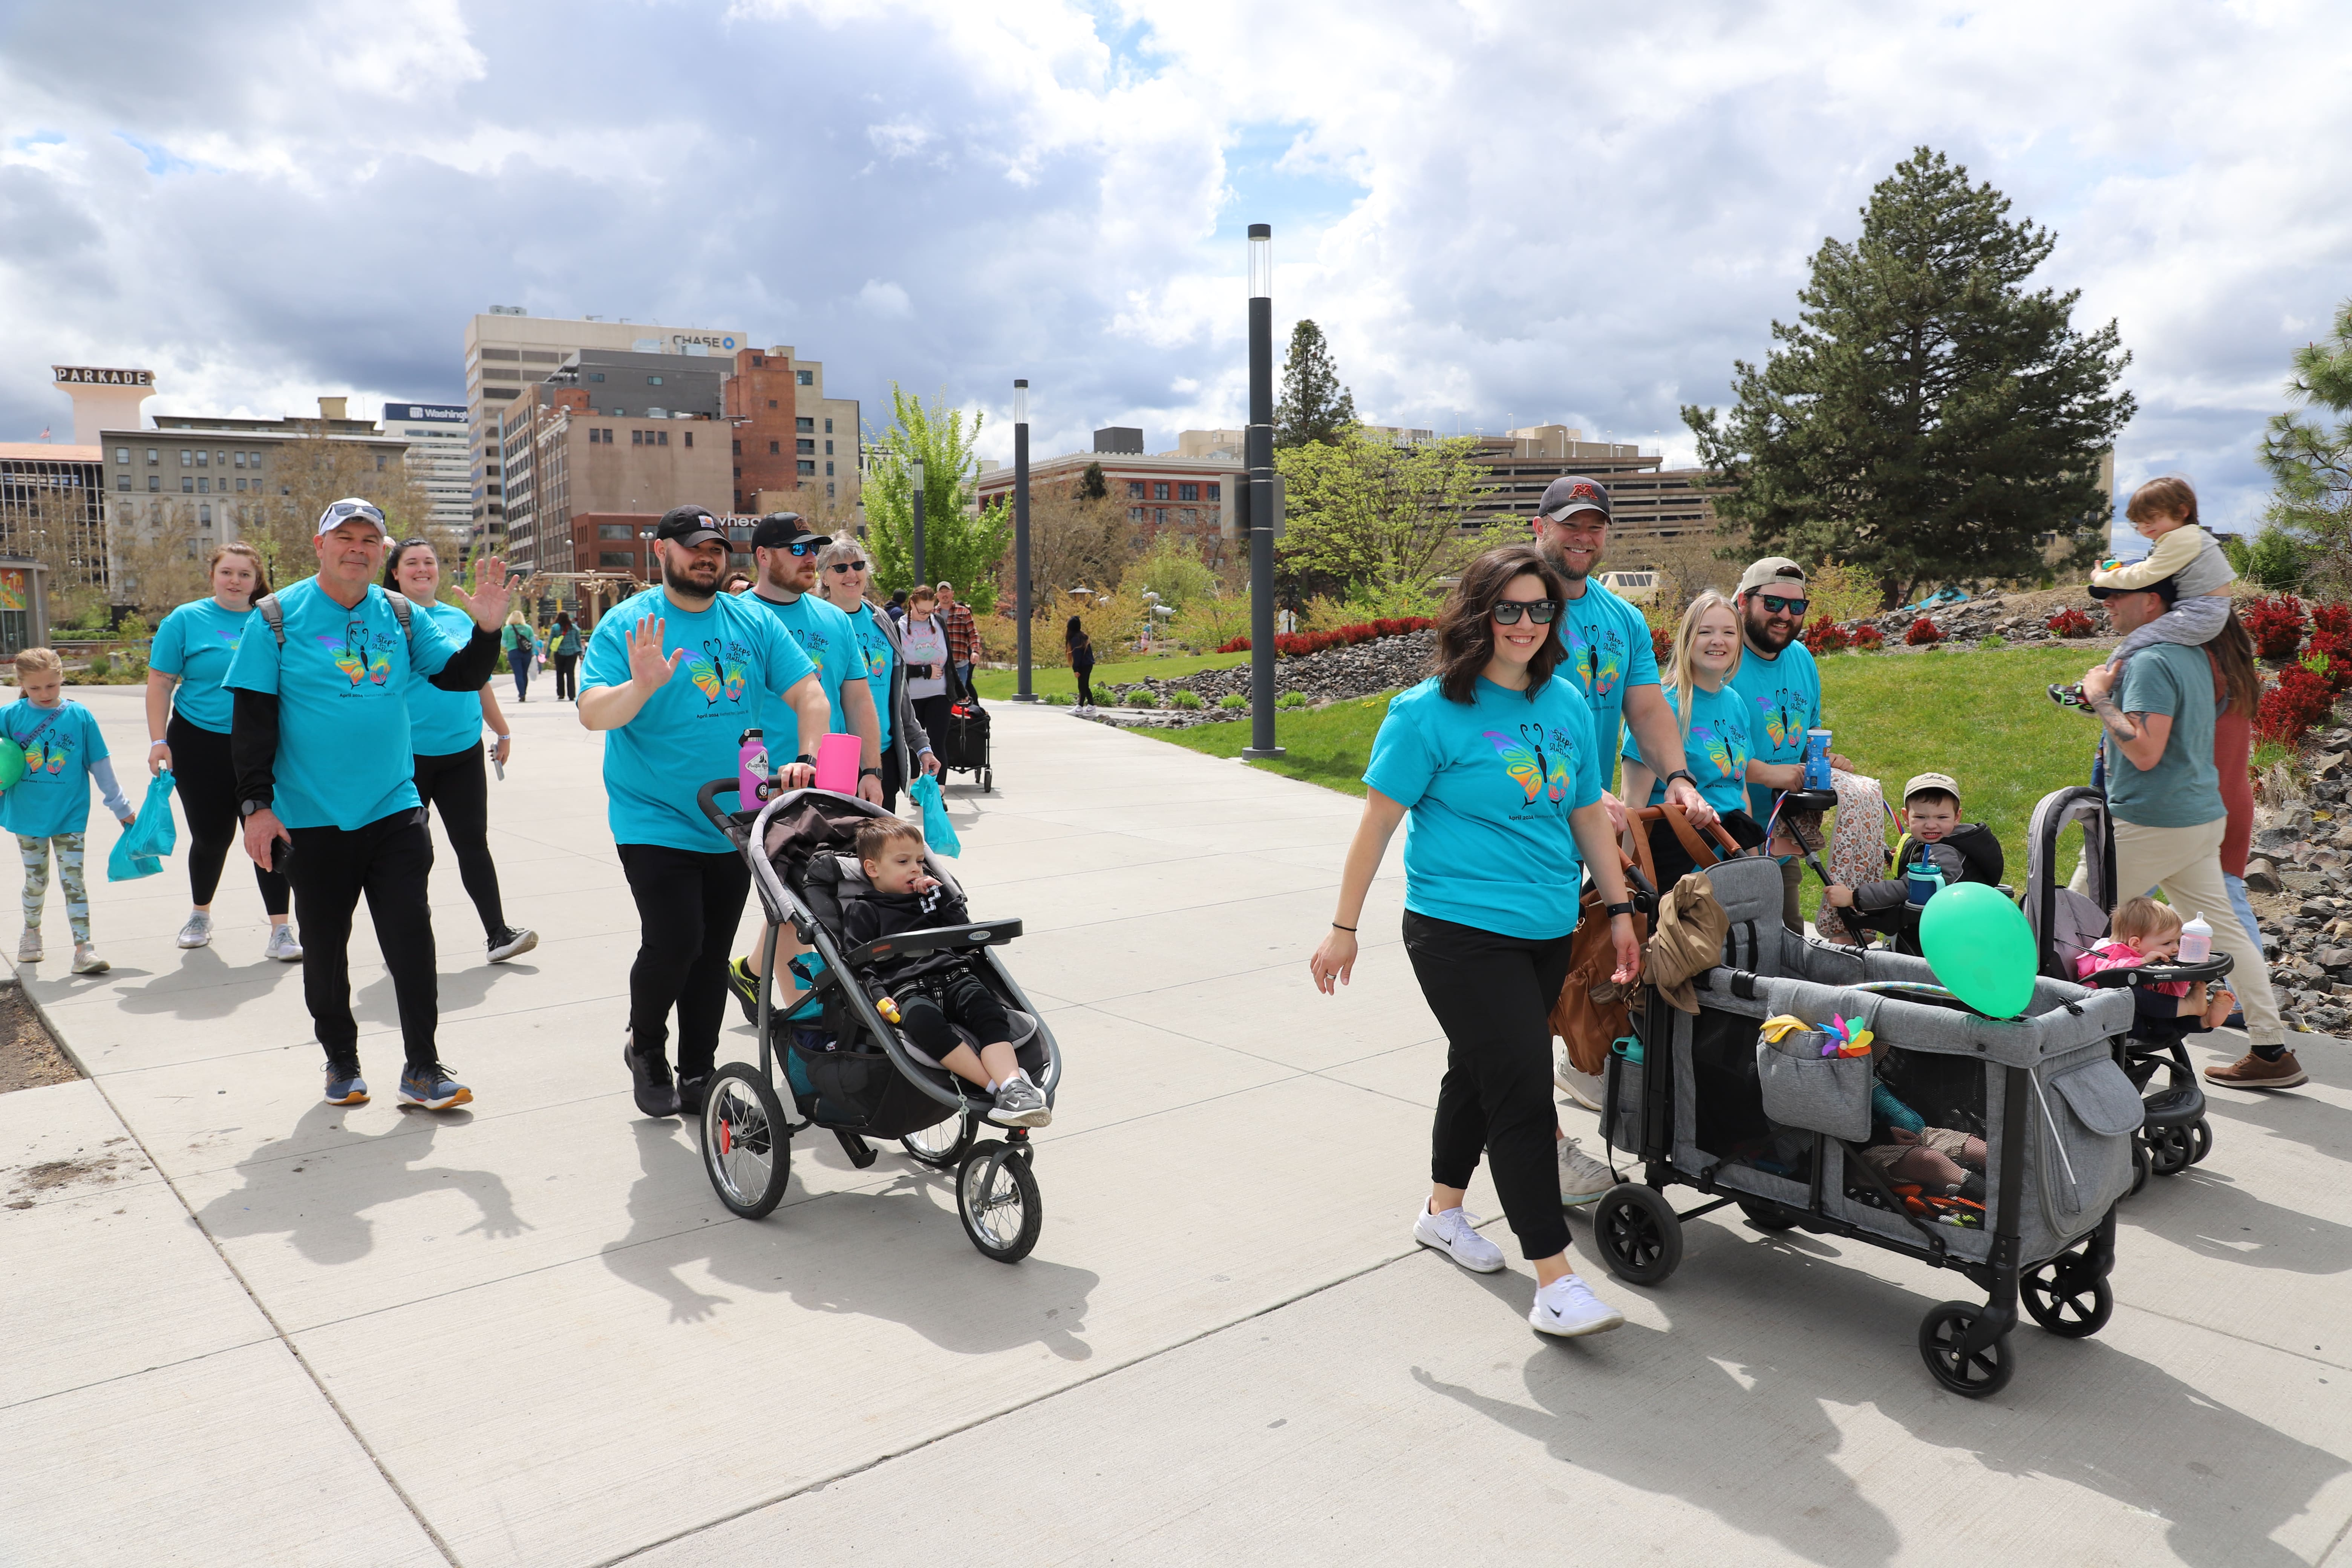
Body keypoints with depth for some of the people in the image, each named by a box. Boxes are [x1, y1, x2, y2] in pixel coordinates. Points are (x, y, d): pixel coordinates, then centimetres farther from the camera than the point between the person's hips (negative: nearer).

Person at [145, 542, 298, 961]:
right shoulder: (186, 620, -1)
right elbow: (160, 683, -2)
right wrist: (159, 742, -10)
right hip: (201, 745, -1)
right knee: (211, 836, 9)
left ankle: (280, 930, -2)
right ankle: (200, 915, 33)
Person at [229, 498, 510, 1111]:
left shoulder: (402, 617, 6)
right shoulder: (277, 617, -2)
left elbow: (461, 677, 6)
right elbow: (252, 718, -4)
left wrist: (486, 631, -13)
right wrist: (257, 804, -9)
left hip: (395, 812, 2)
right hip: (312, 820, -1)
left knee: (412, 940, -2)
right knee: (324, 947, 10)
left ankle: (422, 1069, 6)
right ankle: (341, 1061, 27)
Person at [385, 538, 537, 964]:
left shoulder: (460, 619, 12)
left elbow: (479, 681, 19)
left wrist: (503, 732, 22)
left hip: (463, 753, 3)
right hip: (407, 756, -3)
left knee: (473, 842, 4)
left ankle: (498, 934, 5)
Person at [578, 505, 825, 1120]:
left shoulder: (752, 621, 5)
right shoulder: (627, 625, -6)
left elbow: (809, 692, 3)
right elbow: (592, 713, -16)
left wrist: (805, 759, -12)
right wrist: (641, 686, -36)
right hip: (655, 821, -4)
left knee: (713, 954, 9)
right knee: (674, 942, -14)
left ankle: (696, 1078, 23)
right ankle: (645, 1047, 15)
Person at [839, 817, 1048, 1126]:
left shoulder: (929, 895, 32)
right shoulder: (861, 910, 16)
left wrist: (941, 893, 14)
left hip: (952, 976, 4)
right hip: (905, 987, -4)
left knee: (988, 1010, -30)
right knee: (923, 1019, -39)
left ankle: (1013, 1084, -49)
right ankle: (999, 1086, -44)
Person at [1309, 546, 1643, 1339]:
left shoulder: (1568, 705, 8)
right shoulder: (1430, 711, -10)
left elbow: (1589, 814, 17)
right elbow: (1378, 821, -7)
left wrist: (1621, 909, 17)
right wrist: (1343, 928, -5)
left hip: (1546, 932, 6)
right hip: (1461, 931, -6)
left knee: (1480, 1069, 19)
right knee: (1520, 1089, -9)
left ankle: (1443, 1209, 40)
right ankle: (1554, 1281, -2)